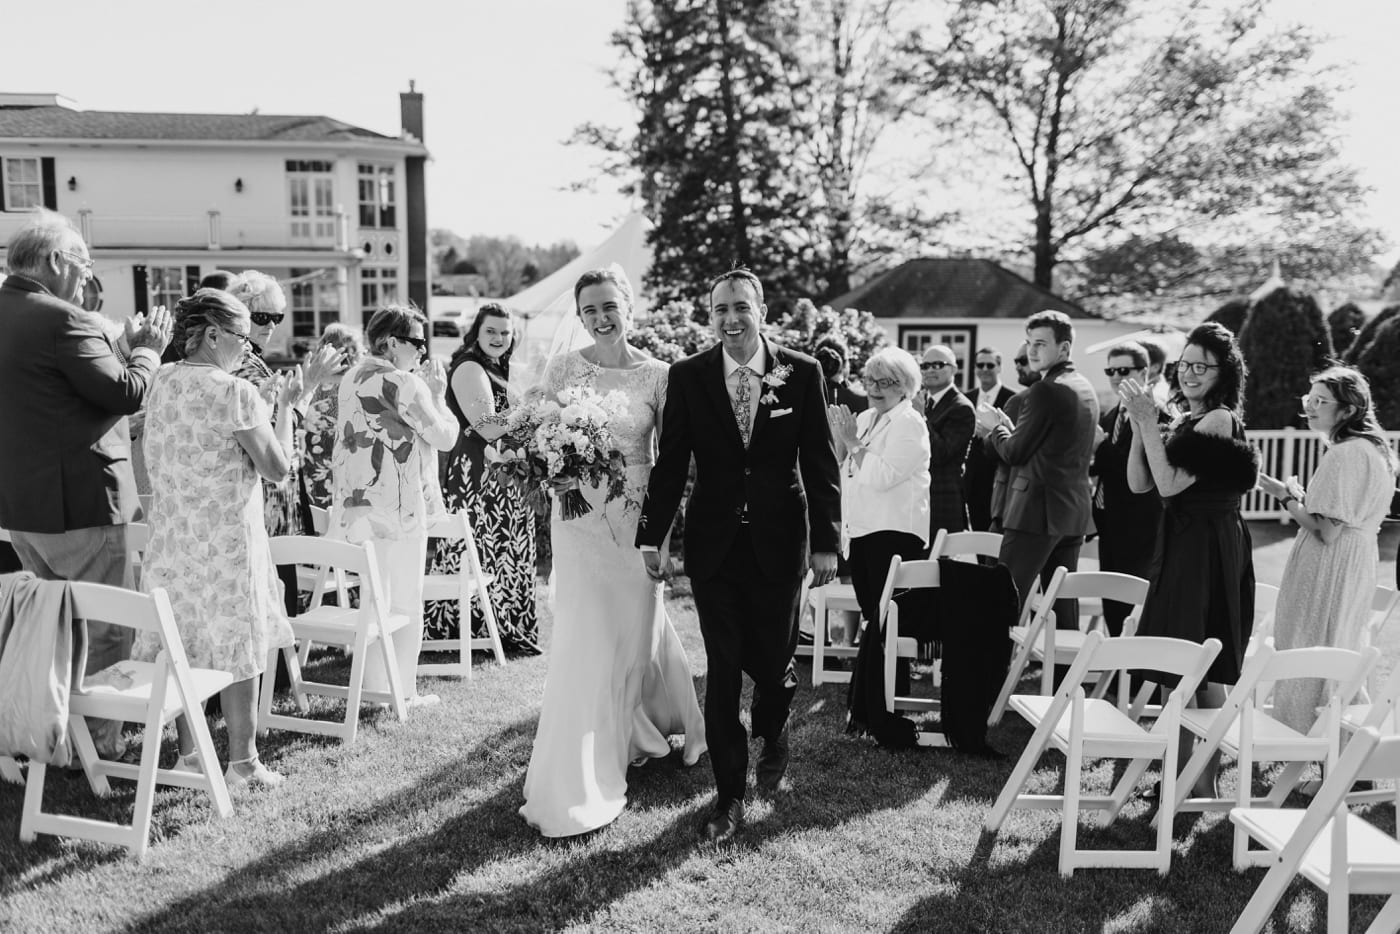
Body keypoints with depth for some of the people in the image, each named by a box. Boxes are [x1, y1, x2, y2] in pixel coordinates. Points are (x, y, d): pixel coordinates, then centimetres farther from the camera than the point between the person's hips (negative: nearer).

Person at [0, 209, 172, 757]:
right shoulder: (62, 319, -18)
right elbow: (126, 393, -17)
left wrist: (121, 345, 14)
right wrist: (146, 349, 0)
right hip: (79, 502, -9)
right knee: (107, 632, 2)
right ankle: (99, 747, 8)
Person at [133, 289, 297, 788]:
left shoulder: (161, 381, 5)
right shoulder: (234, 392, -16)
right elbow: (278, 466, -13)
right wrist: (285, 403, -4)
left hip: (170, 537, 7)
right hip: (225, 540, -7)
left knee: (181, 647, 14)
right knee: (237, 649, 3)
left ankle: (188, 753, 24)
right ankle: (242, 762, 12)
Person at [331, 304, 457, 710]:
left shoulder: (352, 377, 13)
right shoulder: (402, 383, -15)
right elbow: (444, 436, -13)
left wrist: (423, 392, 13)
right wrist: (436, 394, 0)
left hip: (355, 504, 8)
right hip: (396, 505, -8)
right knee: (406, 602, 4)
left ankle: (373, 688, 22)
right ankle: (403, 691, 11)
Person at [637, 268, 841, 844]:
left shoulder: (801, 373, -3)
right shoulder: (688, 376, -1)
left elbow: (820, 463, -1)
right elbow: (670, 462, 1)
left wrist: (826, 542, -4)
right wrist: (652, 535, -5)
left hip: (779, 540, 0)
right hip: (713, 542, 0)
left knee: (774, 659, 9)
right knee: (723, 669, 3)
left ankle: (773, 737, 44)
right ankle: (729, 796, 18)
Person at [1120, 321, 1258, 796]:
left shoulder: (1220, 419, -12)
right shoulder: (1185, 421, 13)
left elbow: (1170, 484, -19)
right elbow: (1139, 483, 7)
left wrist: (1149, 422, -17)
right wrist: (1139, 423, -2)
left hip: (1208, 550, -9)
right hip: (1181, 545, 9)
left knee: (1200, 670, -3)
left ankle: (1204, 784, 7)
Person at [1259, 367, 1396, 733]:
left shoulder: (1344, 455, -20)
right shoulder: (1371, 449, 12)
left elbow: (1326, 532, -22)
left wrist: (1286, 497, -11)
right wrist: (1301, 497, 11)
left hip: (1327, 574, -10)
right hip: (1356, 570, 10)